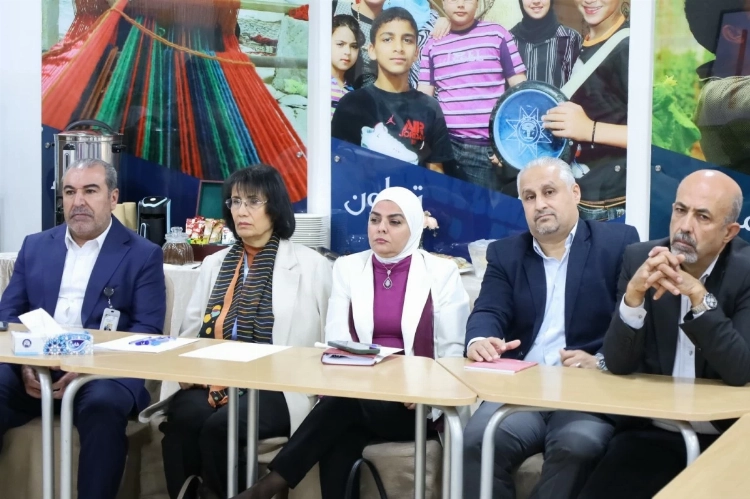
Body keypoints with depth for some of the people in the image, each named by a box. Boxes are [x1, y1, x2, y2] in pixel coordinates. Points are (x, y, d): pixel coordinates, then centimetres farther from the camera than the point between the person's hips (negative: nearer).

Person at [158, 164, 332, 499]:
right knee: (184, 420, -30)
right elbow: (190, 331, 15)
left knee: (220, 426, -32)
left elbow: (321, 343, 0)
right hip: (210, 382, 4)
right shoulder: (214, 264, 20)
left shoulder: (310, 266, 5)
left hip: (273, 388, -3)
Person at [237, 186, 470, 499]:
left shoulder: (442, 273, 4)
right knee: (336, 444, -34)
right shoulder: (347, 268, 11)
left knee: (345, 402, -34)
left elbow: (453, 350, 1)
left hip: (415, 406, -2)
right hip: (358, 396, 2)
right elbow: (336, 341, 3)